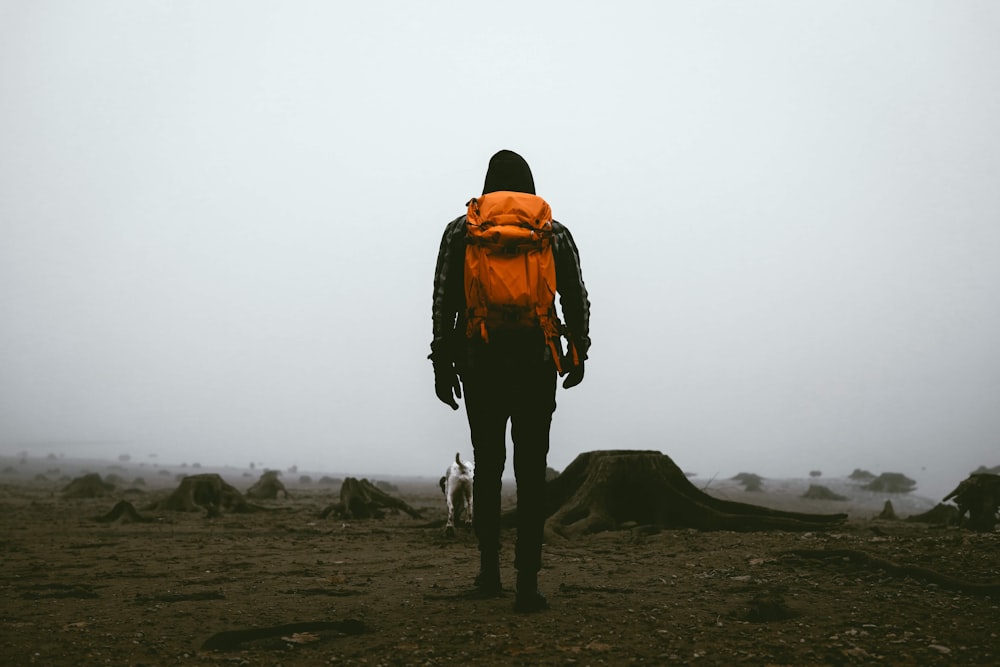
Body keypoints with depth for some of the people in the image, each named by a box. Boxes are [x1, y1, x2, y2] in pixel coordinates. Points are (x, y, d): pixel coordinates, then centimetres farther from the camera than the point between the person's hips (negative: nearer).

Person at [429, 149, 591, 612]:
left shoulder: (460, 231, 5)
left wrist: (442, 364, 4)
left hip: (479, 364, 1)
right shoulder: (555, 234, 6)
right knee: (531, 473, 0)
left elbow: (444, 301, -1)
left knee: (488, 466, 16)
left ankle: (490, 571, 19)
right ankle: (527, 585, -5)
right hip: (536, 365, -1)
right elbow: (577, 300, 4)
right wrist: (578, 353, 17)